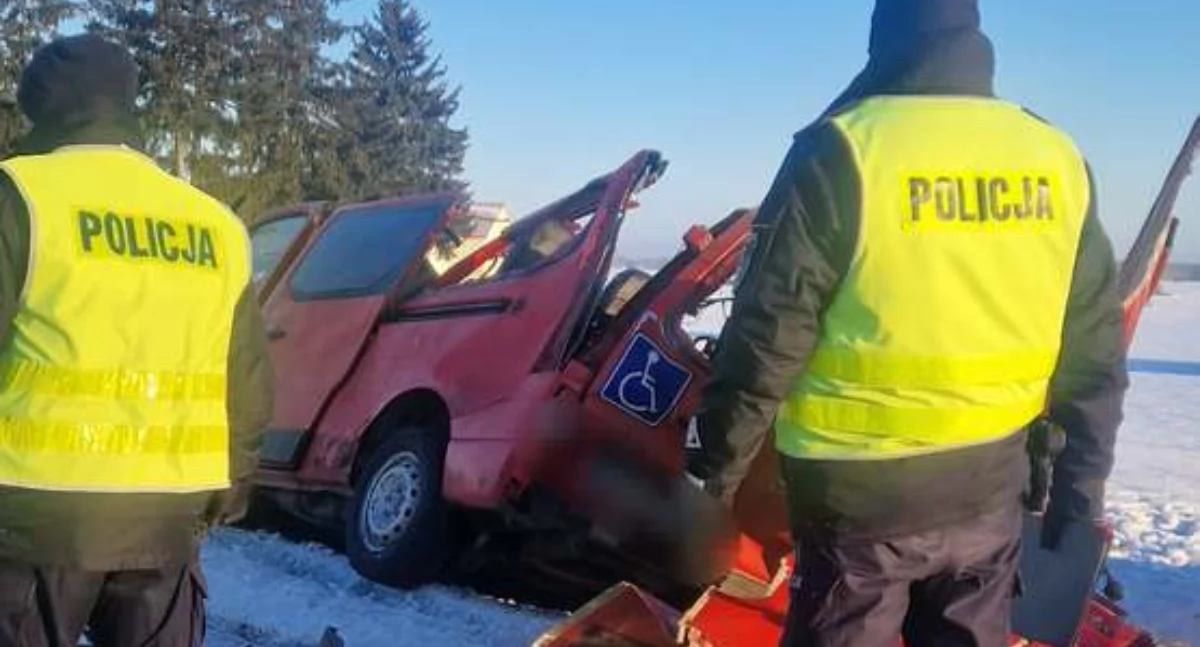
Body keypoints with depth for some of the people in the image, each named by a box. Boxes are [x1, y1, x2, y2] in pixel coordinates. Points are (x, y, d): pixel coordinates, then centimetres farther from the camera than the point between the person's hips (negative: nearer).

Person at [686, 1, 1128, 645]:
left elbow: (768, 333, -13)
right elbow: (1095, 352, 4)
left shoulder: (842, 150, -13)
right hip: (989, 491, 5)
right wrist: (1080, 488, 13)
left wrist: (719, 461, -2)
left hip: (860, 493, -4)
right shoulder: (1058, 160, 1)